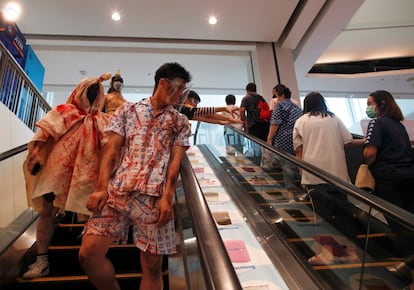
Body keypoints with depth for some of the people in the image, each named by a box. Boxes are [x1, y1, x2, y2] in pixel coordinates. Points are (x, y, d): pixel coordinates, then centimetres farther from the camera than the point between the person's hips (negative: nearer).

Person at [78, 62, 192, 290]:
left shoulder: (180, 123, 14)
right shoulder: (127, 110, 14)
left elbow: (175, 161, 4)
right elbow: (112, 150, 6)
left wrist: (167, 198, -9)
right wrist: (101, 188, -5)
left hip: (154, 197, 0)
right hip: (117, 192, 1)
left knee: (152, 264, 2)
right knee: (89, 253, -7)